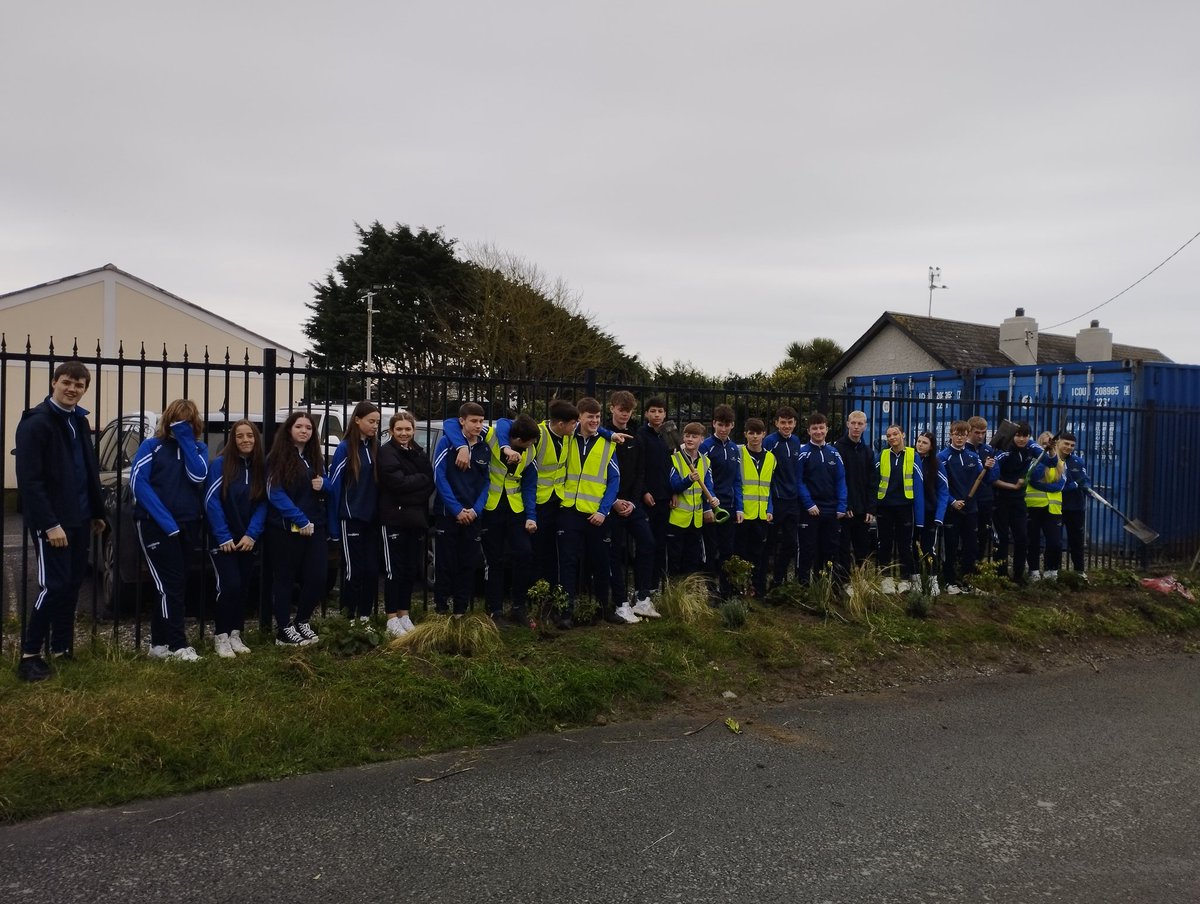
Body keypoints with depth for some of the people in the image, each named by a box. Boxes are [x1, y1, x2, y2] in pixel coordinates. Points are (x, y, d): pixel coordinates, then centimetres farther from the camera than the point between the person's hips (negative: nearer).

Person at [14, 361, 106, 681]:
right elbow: (29, 480, -19)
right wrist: (49, 523, -22)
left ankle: (62, 648, 21)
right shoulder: (36, 422, -13)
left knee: (72, 584, 11)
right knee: (54, 585, -8)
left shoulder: (79, 421, 13)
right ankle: (29, 655, 2)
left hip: (77, 519, 8)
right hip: (51, 521, -8)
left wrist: (97, 512, 17)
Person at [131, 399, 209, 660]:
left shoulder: (199, 449, 13)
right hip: (156, 525, -4)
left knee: (176, 585, 6)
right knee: (170, 585, -8)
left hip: (189, 526, 4)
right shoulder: (151, 446, 2)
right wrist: (165, 521, -17)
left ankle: (160, 643, 14)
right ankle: (178, 644, -3)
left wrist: (185, 438, -8)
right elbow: (138, 482, -9)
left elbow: (198, 475, -7)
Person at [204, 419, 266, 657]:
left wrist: (252, 534, -10)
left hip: (248, 539, 5)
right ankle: (220, 636, 0)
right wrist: (224, 537, -17)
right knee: (230, 585, -13)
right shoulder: (220, 464, -10)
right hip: (223, 539, -4)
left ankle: (235, 635, 18)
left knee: (244, 588, 8)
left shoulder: (261, 467, 3)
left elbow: (262, 504, 1)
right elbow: (212, 501, -13)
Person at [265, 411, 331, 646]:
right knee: (285, 579, 3)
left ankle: (302, 622, 20)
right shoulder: (277, 458, -4)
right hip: (285, 529, -5)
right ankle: (284, 630, 10)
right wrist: (300, 520, -18)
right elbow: (275, 494, -12)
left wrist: (323, 484, -4)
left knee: (318, 576, 1)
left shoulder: (315, 458, 15)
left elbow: (328, 489, 21)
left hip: (315, 527, 6)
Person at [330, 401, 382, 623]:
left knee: (372, 569, 6)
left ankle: (365, 617, 17)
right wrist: (336, 518, -9)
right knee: (354, 570, -2)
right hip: (351, 518, -5)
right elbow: (334, 483, -8)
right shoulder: (345, 448, -7)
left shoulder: (376, 447, 7)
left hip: (372, 518, 5)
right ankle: (348, 618, 8)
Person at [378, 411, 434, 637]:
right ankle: (392, 619, 4)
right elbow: (398, 482, -17)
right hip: (394, 518, -6)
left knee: (412, 568, 9)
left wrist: (411, 495, -11)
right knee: (394, 570, -3)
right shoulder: (386, 452, -4)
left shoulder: (419, 453, 15)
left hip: (417, 518, 6)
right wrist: (422, 479, -7)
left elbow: (431, 483, 4)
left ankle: (404, 614, 20)